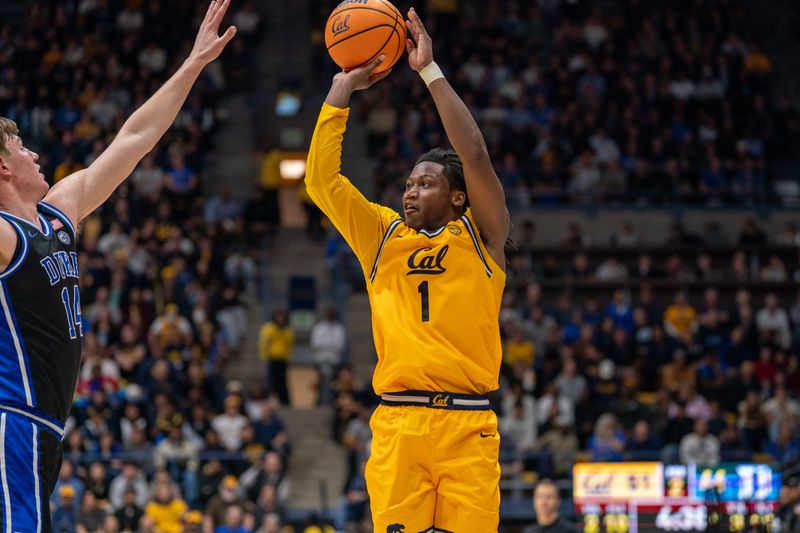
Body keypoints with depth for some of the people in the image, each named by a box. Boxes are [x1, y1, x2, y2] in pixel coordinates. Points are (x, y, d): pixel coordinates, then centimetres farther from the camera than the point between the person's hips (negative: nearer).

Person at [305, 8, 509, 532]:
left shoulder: (479, 237, 8)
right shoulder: (384, 237, 17)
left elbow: (474, 154, -4)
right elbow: (322, 181, 11)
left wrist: (430, 70, -2)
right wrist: (342, 91, 8)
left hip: (467, 426, -2)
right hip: (396, 424, 2)